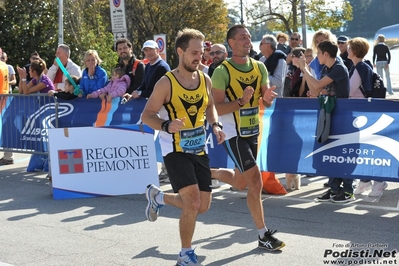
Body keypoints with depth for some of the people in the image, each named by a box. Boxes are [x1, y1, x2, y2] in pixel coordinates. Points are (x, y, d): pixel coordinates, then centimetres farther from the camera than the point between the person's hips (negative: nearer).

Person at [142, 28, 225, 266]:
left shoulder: (205, 80, 2)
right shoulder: (166, 83, -15)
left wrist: (216, 125, -1)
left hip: (199, 149, 6)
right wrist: (167, 126, -30)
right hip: (176, 150, -6)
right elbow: (147, 115, -11)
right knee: (193, 203, -17)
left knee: (203, 206, 8)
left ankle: (158, 196, 35)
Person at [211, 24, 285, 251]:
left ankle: (209, 173, 46)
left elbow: (266, 102, 8)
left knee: (241, 183, 19)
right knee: (256, 183, -10)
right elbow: (215, 108, -17)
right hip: (234, 134, -7)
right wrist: (241, 101, -29)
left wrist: (267, 98, -16)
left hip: (253, 131, 7)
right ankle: (263, 235, 1)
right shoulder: (223, 72, -15)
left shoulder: (259, 67, 3)